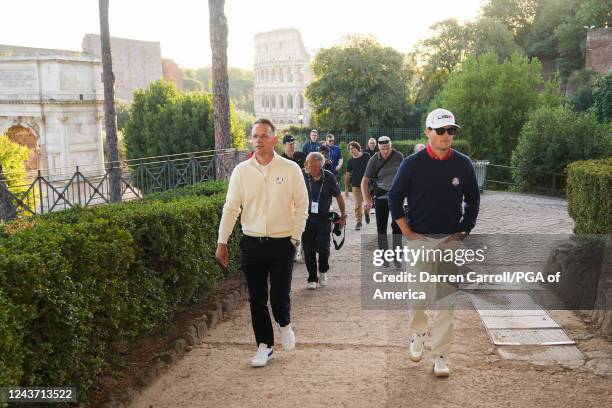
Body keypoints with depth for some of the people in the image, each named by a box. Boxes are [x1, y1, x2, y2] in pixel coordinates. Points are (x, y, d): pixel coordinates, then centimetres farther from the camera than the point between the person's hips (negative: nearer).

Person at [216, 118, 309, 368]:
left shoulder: (290, 169, -4)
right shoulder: (241, 171, 1)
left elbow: (302, 205, 1)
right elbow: (231, 208, 3)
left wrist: (295, 237, -2)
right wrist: (221, 243, 0)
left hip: (282, 244, -2)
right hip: (252, 243, 2)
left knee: (279, 296, -3)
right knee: (257, 298, 9)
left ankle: (284, 324, 32)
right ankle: (264, 345, 26)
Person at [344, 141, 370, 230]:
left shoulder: (366, 156, -2)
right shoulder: (350, 161, 1)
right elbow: (347, 175, 6)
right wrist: (346, 188, 4)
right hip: (356, 185, 1)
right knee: (358, 204, -1)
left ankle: (367, 213, 35)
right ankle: (358, 222, 10)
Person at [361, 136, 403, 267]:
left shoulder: (398, 156, -4)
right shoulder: (374, 160, -7)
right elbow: (365, 181, -6)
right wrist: (366, 200, -16)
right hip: (381, 195, 0)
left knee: (397, 225, -4)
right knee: (381, 227, 5)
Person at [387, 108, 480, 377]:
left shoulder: (463, 164, 0)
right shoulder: (413, 163, -5)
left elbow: (473, 200, 11)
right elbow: (394, 197, 2)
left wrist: (464, 231, 3)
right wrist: (406, 232, -2)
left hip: (451, 240, 1)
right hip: (419, 239, -1)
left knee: (446, 299, 3)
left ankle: (440, 357, 11)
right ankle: (418, 332, 34)